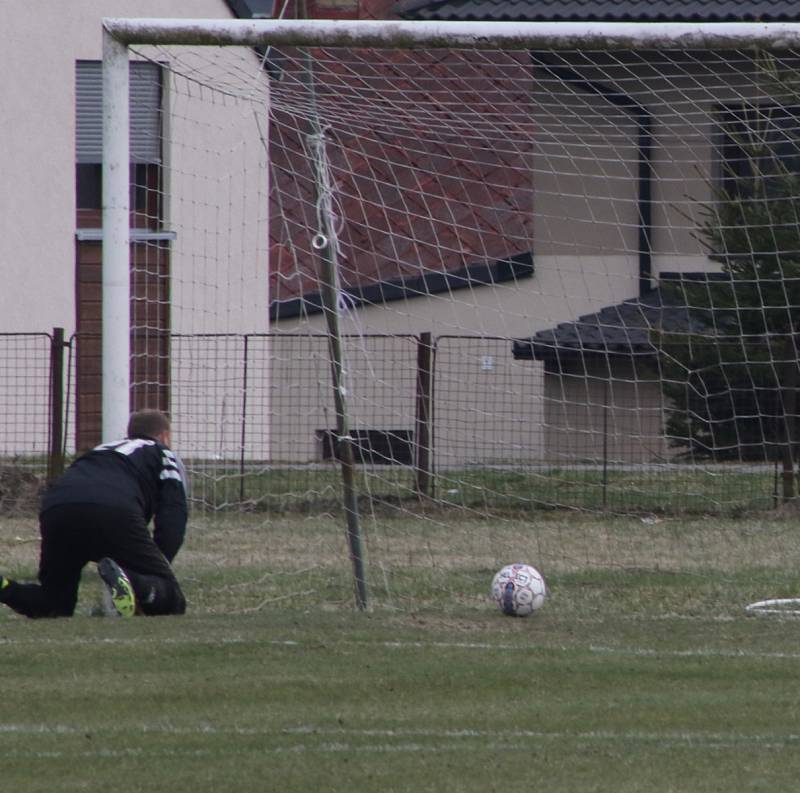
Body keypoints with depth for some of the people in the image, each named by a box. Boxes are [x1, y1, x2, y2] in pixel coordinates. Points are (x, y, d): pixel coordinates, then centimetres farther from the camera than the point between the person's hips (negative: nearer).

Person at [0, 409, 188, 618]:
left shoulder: (103, 450, 42)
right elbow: (173, 518, 11)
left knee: (53, 607, 20)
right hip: (115, 511, -5)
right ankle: (131, 584, -34)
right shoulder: (165, 455, 27)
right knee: (171, 602, 1)